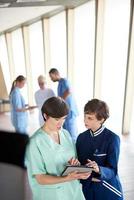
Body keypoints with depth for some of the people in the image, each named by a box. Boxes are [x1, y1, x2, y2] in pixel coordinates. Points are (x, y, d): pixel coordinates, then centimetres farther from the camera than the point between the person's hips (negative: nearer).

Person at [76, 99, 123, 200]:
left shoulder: (112, 138, -18)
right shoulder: (81, 137, -6)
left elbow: (112, 171, -17)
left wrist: (99, 170, -36)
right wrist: (90, 177, -17)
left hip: (108, 190, -3)